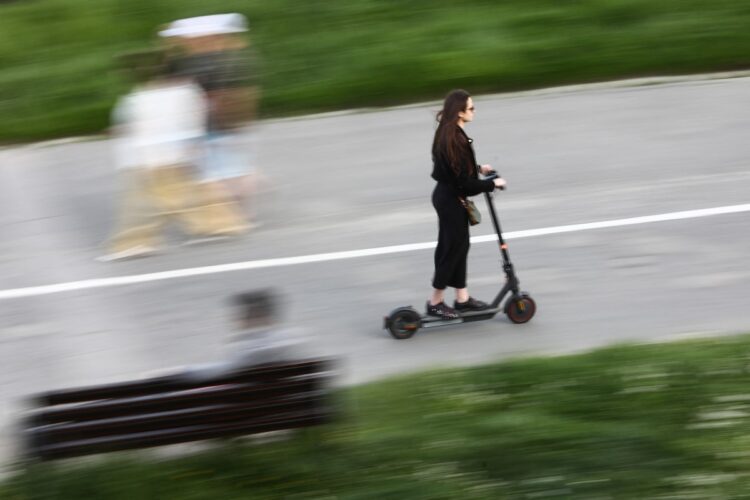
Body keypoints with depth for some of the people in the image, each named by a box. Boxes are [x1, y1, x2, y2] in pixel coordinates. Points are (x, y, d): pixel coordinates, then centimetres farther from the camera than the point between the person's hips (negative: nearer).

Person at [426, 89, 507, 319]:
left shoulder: (446, 133, 3)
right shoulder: (456, 139, -27)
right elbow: (464, 182, -25)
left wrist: (478, 168, 13)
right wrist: (492, 184, -14)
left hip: (445, 195, 10)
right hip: (451, 199, -10)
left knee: (458, 246, 18)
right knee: (453, 248, 3)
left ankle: (462, 298, 28)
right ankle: (435, 302, 13)